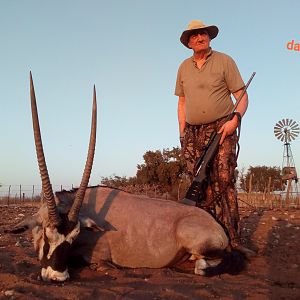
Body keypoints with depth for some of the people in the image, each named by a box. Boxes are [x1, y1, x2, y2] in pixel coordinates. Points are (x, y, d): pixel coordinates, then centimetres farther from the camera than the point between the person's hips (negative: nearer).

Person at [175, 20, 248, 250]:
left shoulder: (224, 61, 5)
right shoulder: (184, 67, 16)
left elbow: (242, 95, 2)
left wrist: (235, 119, -16)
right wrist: (182, 134, 10)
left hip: (221, 129, -4)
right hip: (193, 134, 4)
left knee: (224, 183, -13)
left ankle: (232, 239, -8)